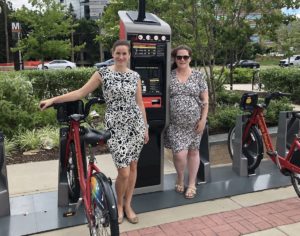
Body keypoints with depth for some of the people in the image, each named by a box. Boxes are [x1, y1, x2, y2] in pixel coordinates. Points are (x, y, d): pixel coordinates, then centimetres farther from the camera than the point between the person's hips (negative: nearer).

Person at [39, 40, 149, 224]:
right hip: (115, 125, -3)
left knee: (133, 166, 10)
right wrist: (53, 100, -6)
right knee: (124, 172, -5)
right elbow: (81, 93, -1)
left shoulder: (135, 76, 6)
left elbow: (140, 103, 10)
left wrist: (146, 128, 8)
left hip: (136, 124, 3)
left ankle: (128, 205, 29)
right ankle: (118, 205, 23)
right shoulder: (103, 73, -2)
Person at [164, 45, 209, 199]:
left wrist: (203, 119, -6)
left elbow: (205, 99, 2)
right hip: (175, 124, -1)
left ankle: (192, 184, 26)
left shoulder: (198, 76, 1)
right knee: (179, 154, -8)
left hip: (194, 123, 1)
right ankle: (180, 179, 23)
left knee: (193, 152, 10)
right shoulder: (169, 76, 1)